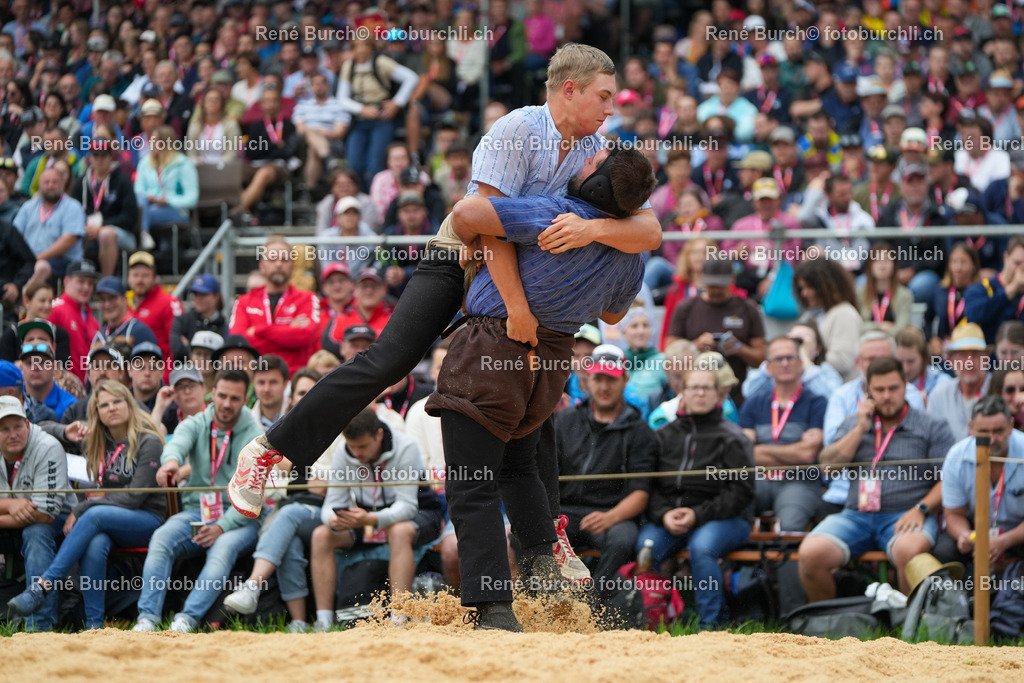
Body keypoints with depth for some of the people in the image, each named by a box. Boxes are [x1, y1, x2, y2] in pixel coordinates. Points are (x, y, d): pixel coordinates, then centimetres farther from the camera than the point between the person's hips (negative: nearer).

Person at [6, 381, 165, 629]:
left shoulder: (148, 442, -6)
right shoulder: (98, 441, 13)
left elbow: (134, 497, -14)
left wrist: (80, 510, -16)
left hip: (147, 519, -5)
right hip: (107, 524, 5)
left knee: (94, 516, -36)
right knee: (95, 545, -35)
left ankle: (42, 587, -42)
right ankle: (94, 625, -38)